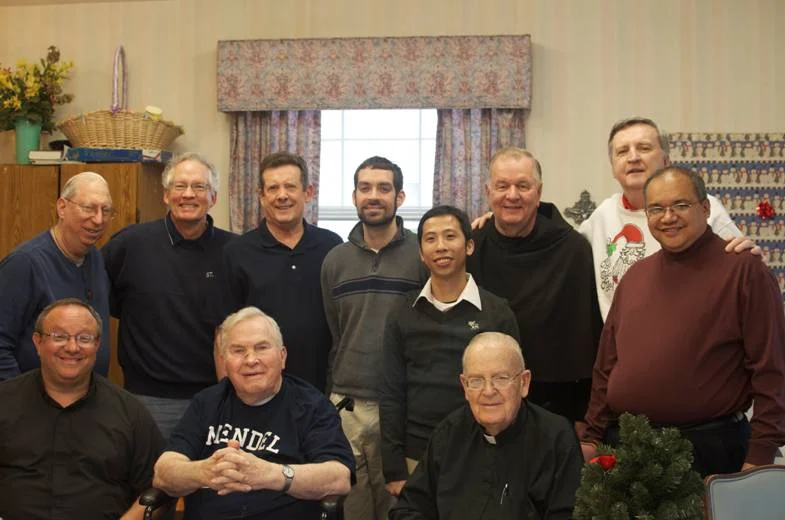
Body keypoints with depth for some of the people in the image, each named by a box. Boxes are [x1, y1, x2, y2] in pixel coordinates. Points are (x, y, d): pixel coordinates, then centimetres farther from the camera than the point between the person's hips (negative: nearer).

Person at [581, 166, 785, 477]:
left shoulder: (744, 271, -6)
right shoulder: (635, 276, 12)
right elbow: (607, 365, 15)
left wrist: (760, 455, -12)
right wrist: (592, 436, 12)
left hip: (709, 449, -5)